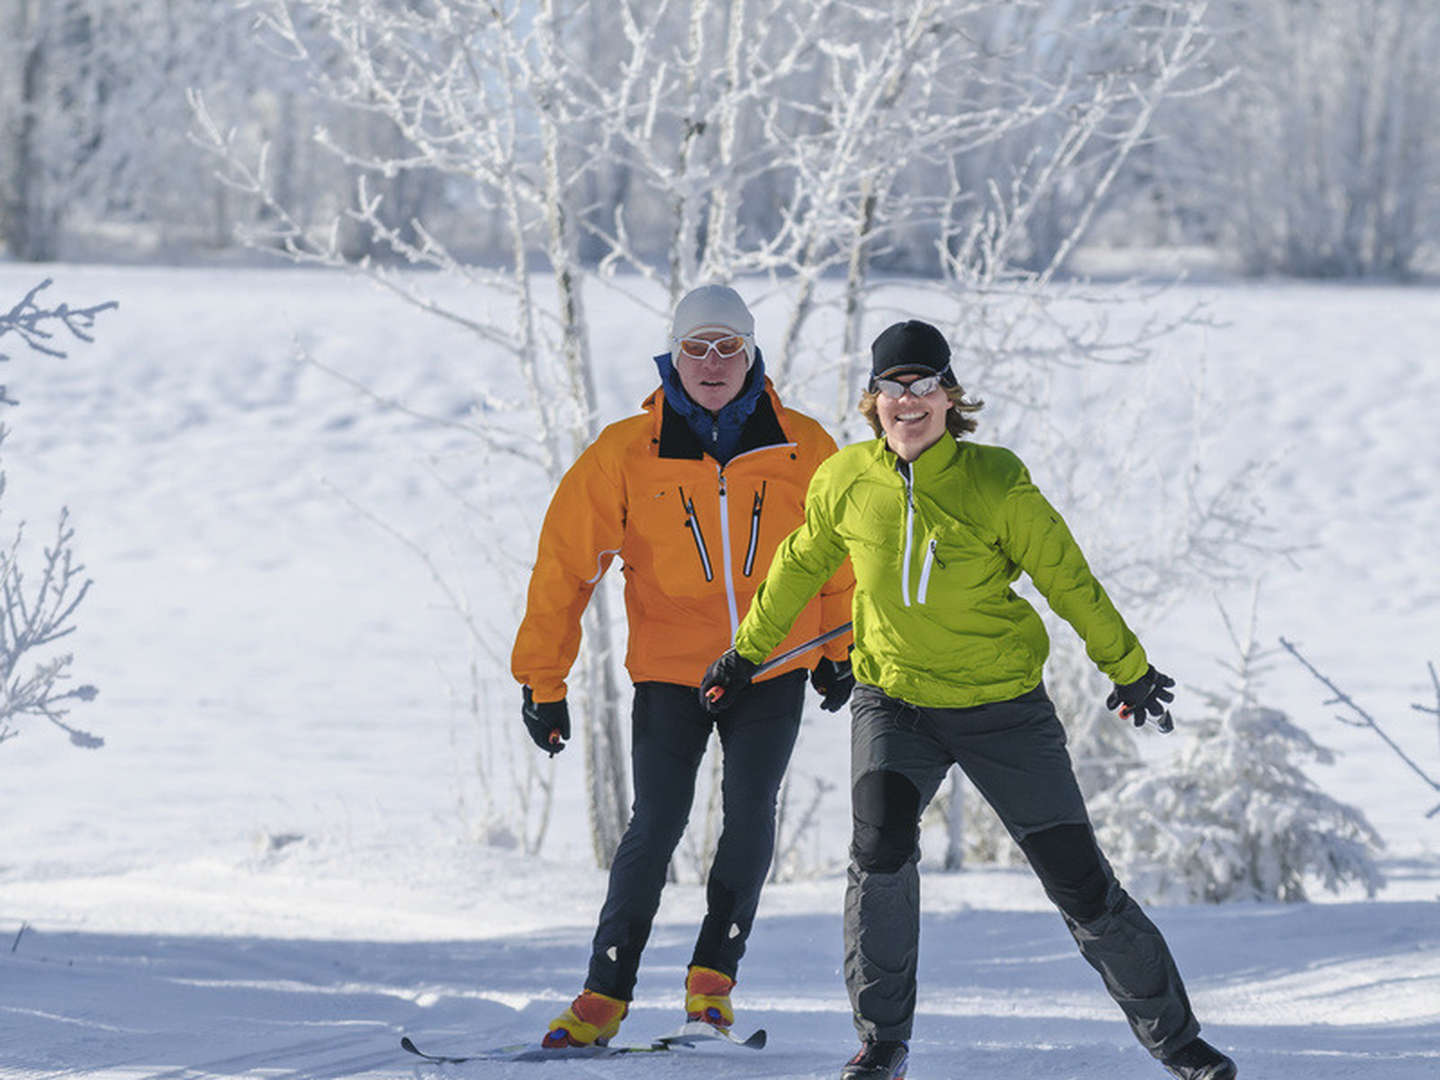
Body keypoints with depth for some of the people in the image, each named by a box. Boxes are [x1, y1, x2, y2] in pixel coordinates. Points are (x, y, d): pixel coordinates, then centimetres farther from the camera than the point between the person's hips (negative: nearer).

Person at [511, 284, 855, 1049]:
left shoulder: (802, 448, -3)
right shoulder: (626, 454, -7)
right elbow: (565, 562, -2)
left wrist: (839, 650, 20)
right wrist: (542, 681, -3)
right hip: (670, 670, -1)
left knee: (749, 810, -12)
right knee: (657, 821, -9)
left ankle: (714, 972, 2)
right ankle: (606, 992, -1)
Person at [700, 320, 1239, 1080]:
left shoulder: (995, 484, -14)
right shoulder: (845, 483, -6)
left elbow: (1066, 578, -3)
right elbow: (800, 566, 13)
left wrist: (1128, 669, 7)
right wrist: (746, 653, 23)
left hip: (1002, 707, -1)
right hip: (893, 701, 1)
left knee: (1080, 880, 1)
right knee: (880, 845, -24)